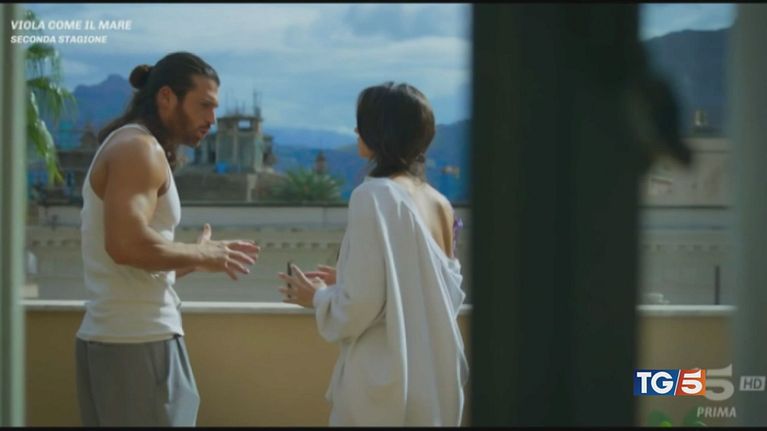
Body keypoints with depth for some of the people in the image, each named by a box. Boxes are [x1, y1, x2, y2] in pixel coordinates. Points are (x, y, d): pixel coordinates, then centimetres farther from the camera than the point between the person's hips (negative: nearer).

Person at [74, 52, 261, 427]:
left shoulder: (130, 148, 19)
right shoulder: (139, 147, -11)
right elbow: (127, 244, -26)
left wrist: (202, 258, 12)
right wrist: (200, 254, -12)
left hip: (118, 339, 10)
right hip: (136, 343, -10)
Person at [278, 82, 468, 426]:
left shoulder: (373, 195, -14)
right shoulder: (438, 203, 8)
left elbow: (362, 303, -18)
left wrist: (318, 297, 3)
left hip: (386, 380, -7)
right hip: (435, 377, 7)